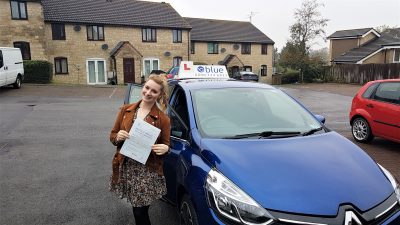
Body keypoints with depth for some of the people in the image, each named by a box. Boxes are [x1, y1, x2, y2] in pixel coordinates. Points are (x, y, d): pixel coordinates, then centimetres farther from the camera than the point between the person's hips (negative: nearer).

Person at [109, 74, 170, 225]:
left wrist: (165, 148, -20)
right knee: (138, 210, 11)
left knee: (140, 212, 0)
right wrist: (118, 137, -12)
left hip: (148, 171, -3)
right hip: (125, 168, 3)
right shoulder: (126, 110, 5)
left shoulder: (162, 118, -5)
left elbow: (165, 145, 3)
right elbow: (112, 135, 10)